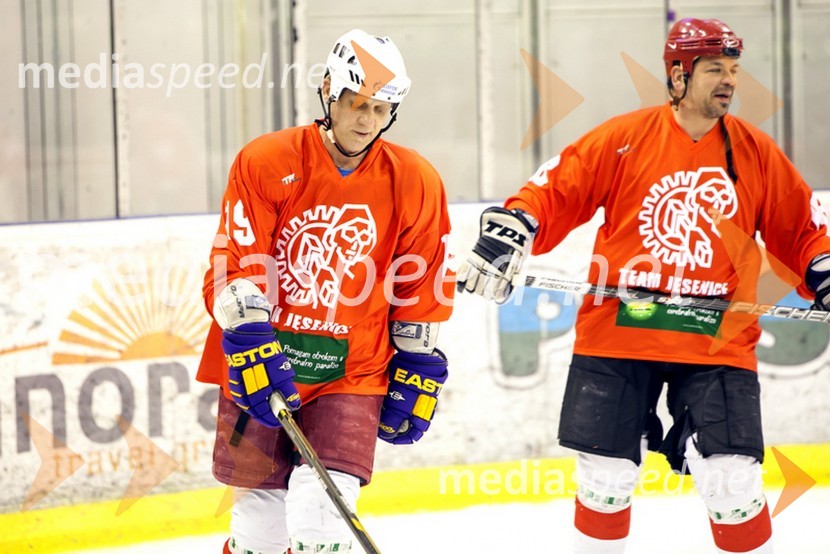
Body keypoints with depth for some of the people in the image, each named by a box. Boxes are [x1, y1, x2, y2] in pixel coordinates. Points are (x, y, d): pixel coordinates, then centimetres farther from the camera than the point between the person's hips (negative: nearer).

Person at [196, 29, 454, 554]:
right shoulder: (265, 162, -7)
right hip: (261, 371, 0)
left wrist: (417, 373, 7)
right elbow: (235, 268, -9)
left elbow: (425, 291, 7)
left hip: (352, 374, 0)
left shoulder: (415, 182, -1)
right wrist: (253, 350, -19)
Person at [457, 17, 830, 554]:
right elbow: (557, 190, 1)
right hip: (618, 333, 0)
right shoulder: (625, 138, -2)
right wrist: (508, 231, -13)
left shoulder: (756, 152, 4)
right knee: (605, 479, 5)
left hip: (716, 342, 1)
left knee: (733, 485, -8)